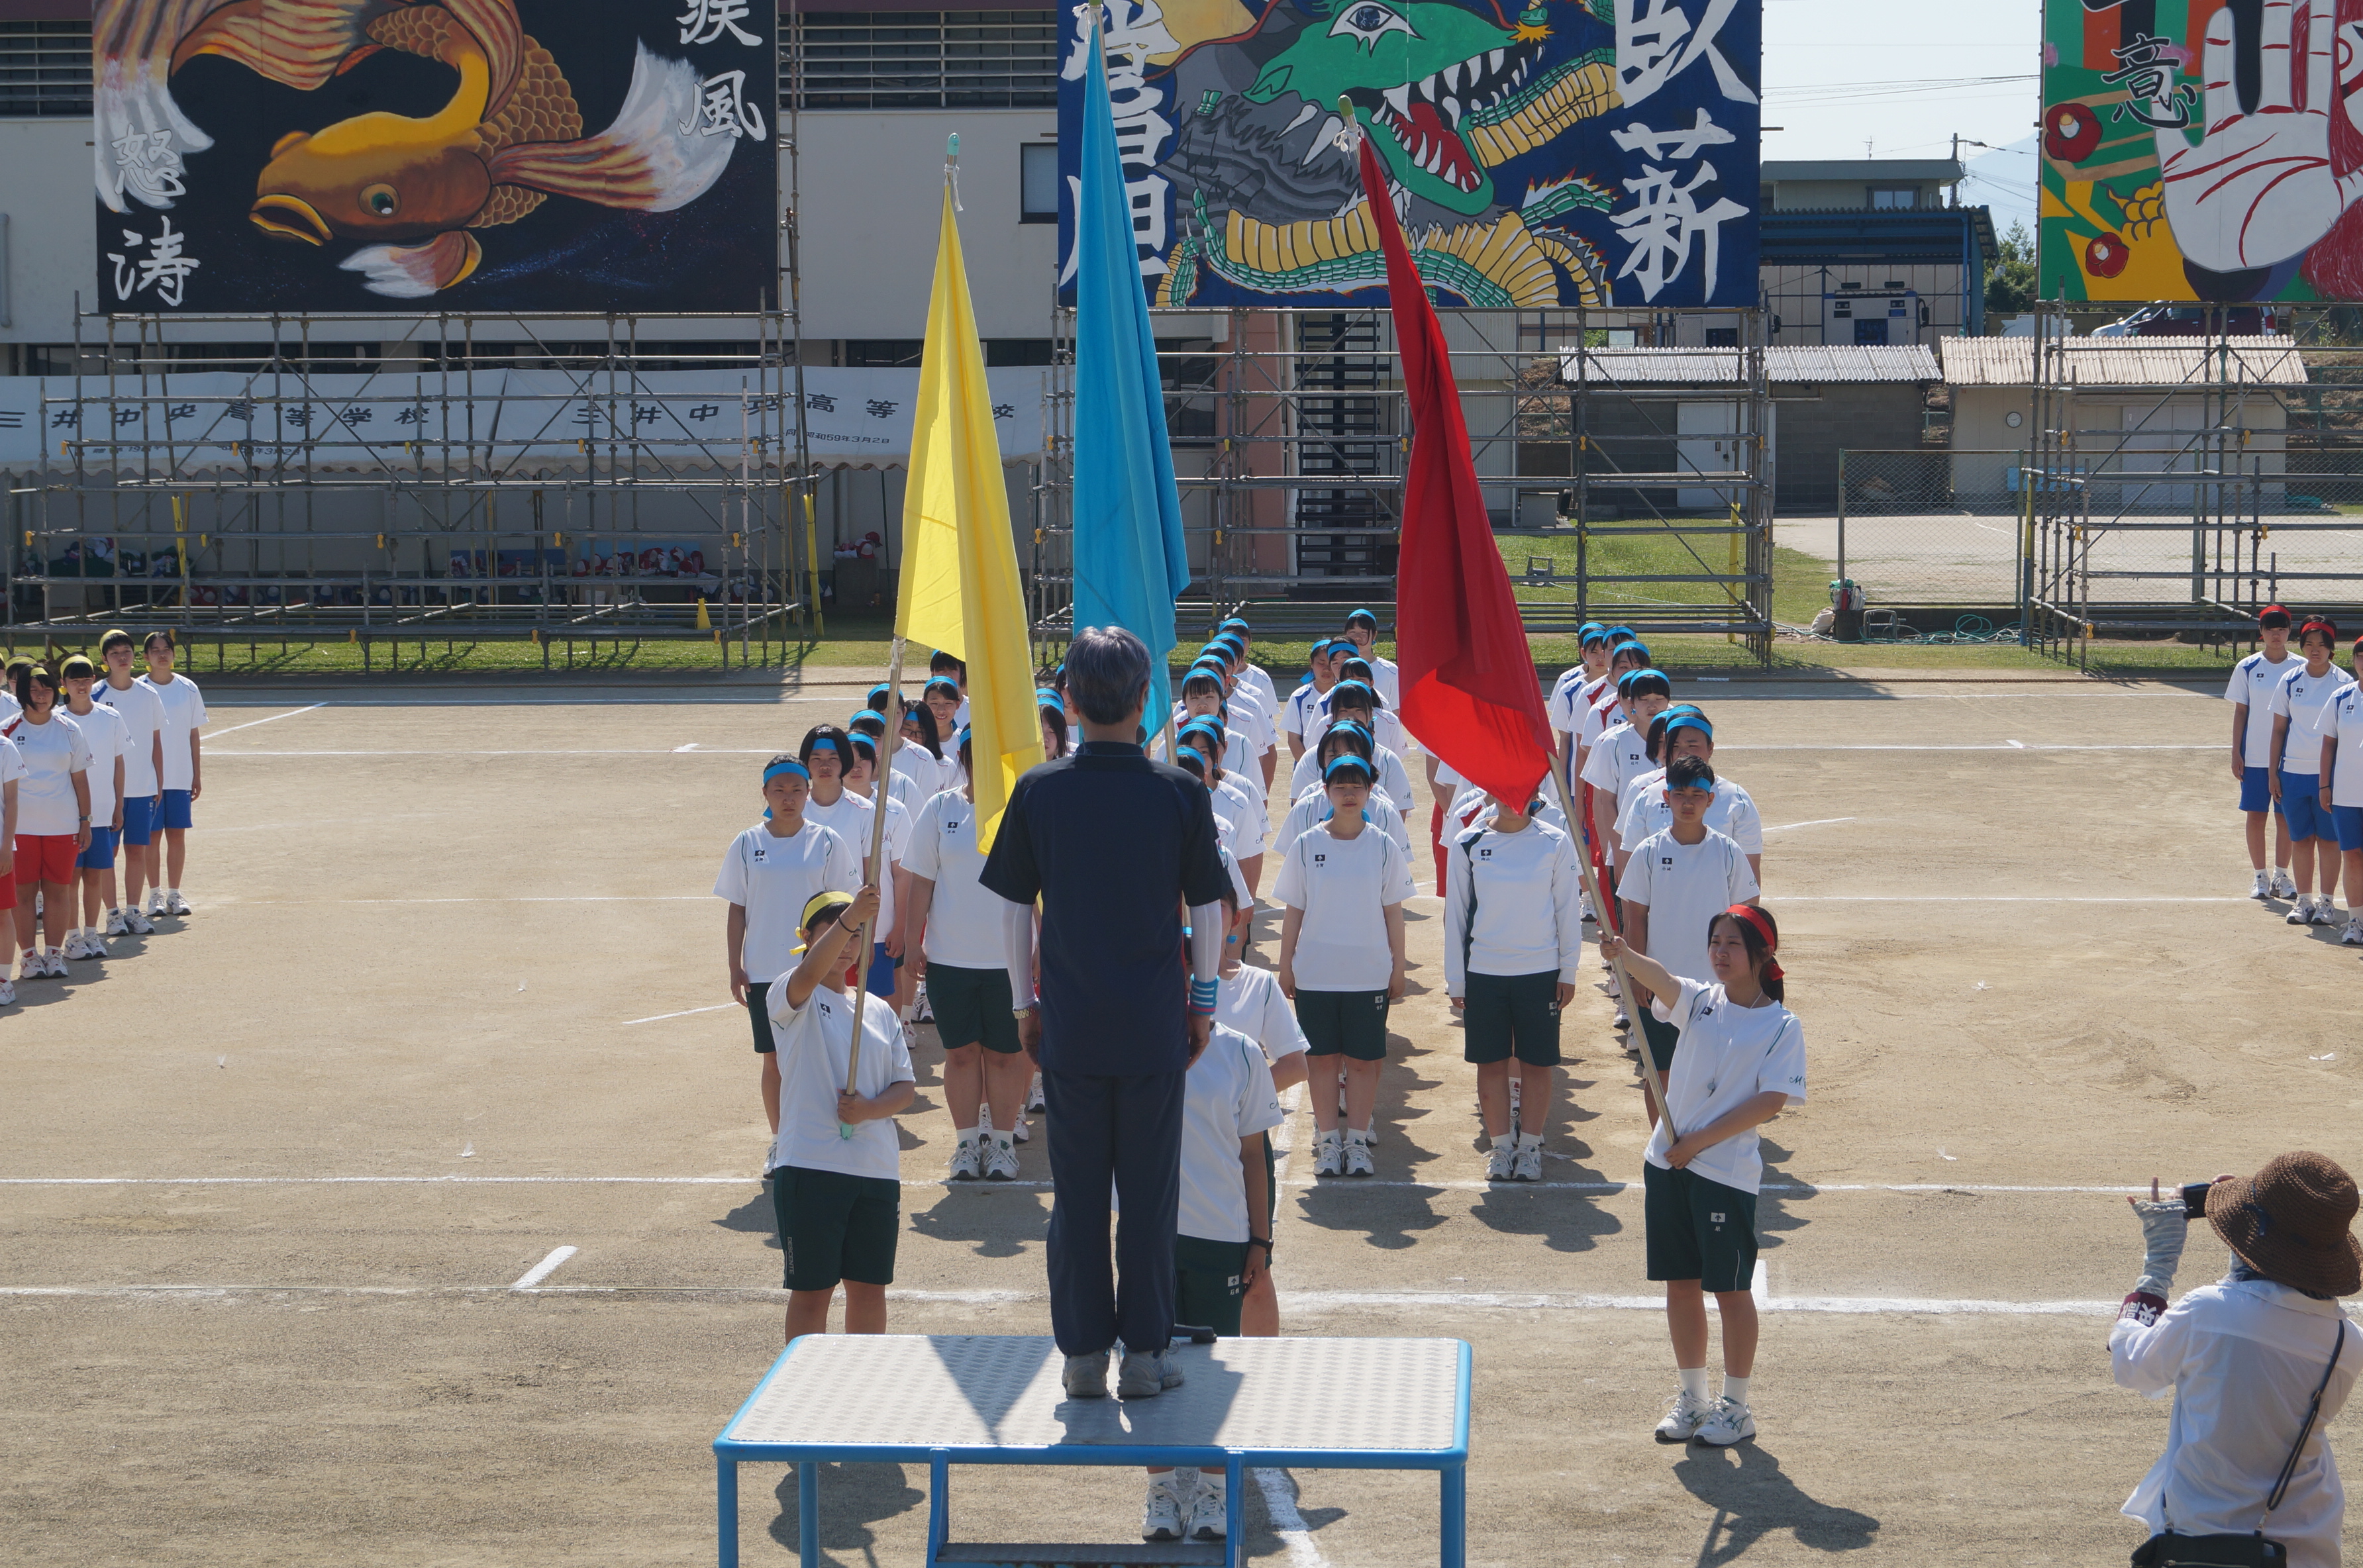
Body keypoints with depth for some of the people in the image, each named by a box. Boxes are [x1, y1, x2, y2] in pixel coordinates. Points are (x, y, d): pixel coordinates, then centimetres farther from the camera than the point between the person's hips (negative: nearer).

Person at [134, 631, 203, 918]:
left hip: (181, 777, 2)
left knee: (177, 833, 4)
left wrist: (197, 776, 7)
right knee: (151, 835, 2)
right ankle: (154, 895, 11)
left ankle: (174, 894, 12)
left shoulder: (188, 689, 4)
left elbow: (194, 735, 9)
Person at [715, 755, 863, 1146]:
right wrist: (735, 968, 1)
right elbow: (737, 911, 6)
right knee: (774, 1059, 6)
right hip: (763, 971, 1)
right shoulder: (747, 844, 2)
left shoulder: (825, 842, 0)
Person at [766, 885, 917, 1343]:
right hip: (809, 1166, -5)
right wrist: (848, 919, -42)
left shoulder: (878, 1012, 15)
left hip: (877, 1168, 5)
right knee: (812, 1289, 0)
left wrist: (869, 1109, -12)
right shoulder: (792, 1000, -1)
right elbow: (808, 975, -26)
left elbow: (906, 1086, 10)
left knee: (869, 1287, 10)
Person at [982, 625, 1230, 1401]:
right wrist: (1203, 1001, 11)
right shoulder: (1180, 791, -7)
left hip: (1069, 1025, 1)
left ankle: (1083, 1356, 14)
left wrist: (1024, 1003, 12)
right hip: (1155, 1025, -1)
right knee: (1150, 1191, 7)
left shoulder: (1039, 791, -5)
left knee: (1076, 1192, 9)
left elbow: (1015, 907, 1)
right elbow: (1207, 908, -1)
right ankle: (1144, 1355, 12)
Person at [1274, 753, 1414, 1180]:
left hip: (1369, 975, 0)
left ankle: (1357, 1140, 12)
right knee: (1323, 1057, 5)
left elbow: (1393, 912, 5)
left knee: (1364, 1060, 3)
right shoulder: (1306, 846, 1)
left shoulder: (1384, 848, 1)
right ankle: (1328, 1140, 13)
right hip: (1315, 974, 0)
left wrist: (1398, 968, 3)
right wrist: (1285, 966, 4)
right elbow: (1293, 912, 5)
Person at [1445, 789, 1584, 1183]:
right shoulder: (1468, 844, 0)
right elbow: (1455, 913, 5)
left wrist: (1569, 972, 2)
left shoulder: (1555, 843, -2)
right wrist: (1456, 980, 4)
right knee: (1491, 1063, 7)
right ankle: (1501, 1146, 20)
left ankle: (1530, 1147, 18)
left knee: (1537, 1064, 5)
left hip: (1541, 972, -1)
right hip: (1483, 972, 1)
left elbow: (1567, 910, 4)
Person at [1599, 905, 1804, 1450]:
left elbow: (1770, 1102, -13)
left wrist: (1699, 1141, -15)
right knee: (1680, 1282, 11)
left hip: (1727, 1171, -5)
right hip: (1668, 1163, 5)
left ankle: (1735, 1406, 16)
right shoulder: (1700, 1000, 6)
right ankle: (1692, 1398, 25)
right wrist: (1623, 953, -37)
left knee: (1731, 1287, 3)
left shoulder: (1782, 1027, -5)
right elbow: (1660, 979, -15)